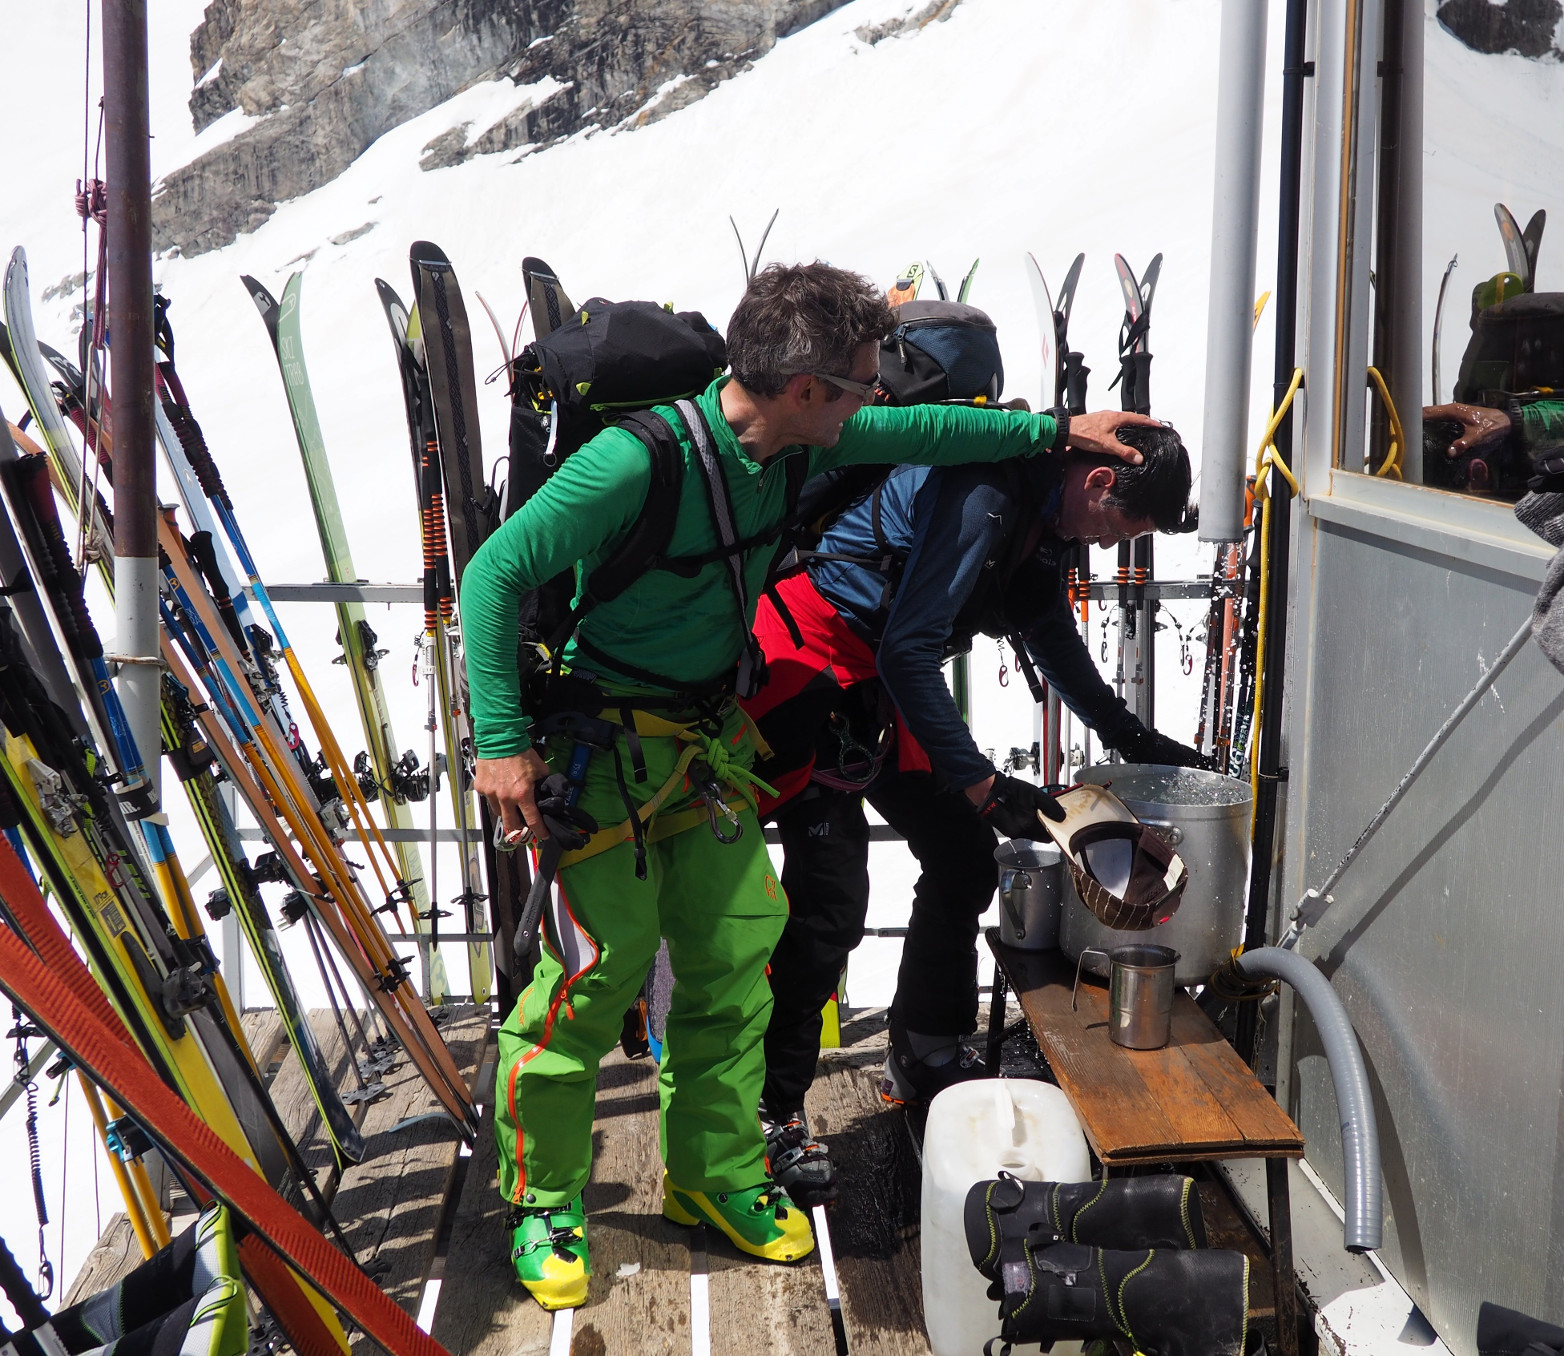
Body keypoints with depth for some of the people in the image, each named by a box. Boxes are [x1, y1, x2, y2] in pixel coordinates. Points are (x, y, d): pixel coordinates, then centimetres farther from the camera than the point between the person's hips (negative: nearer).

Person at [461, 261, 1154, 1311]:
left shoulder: (792, 445, -4)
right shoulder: (637, 462, -26)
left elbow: (920, 434, 15)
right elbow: (494, 574, -22)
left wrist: (1057, 430, 18)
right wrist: (502, 742, -25)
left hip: (711, 742, 7)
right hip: (607, 749, -7)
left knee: (735, 958, 10)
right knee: (596, 974, -4)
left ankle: (716, 1174, 27)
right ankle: (544, 1204, 15)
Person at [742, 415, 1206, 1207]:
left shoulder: (1038, 509, 6)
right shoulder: (980, 495, -26)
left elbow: (1048, 629, 23)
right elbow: (908, 652, -28)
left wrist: (1128, 736, 26)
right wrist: (983, 786, -27)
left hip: (882, 686, 10)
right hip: (813, 662, -10)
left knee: (962, 853, 11)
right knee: (830, 896, -14)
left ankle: (926, 1054, 27)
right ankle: (772, 1110, -5)